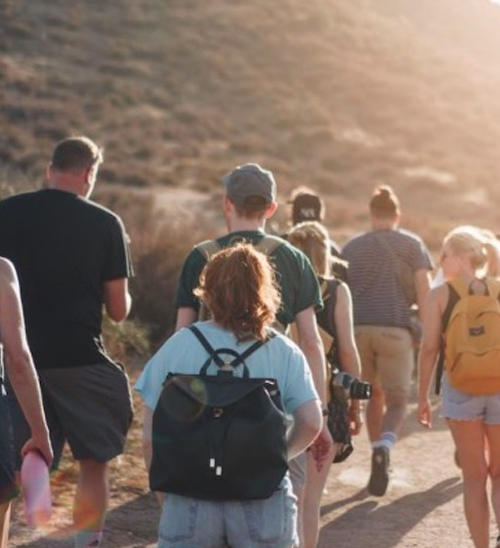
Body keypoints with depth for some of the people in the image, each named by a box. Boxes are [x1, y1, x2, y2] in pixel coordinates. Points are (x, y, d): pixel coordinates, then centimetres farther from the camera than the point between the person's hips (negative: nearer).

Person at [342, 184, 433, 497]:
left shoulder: (351, 247, 16)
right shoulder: (412, 244, 8)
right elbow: (424, 292, 0)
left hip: (358, 329, 3)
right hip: (395, 330, -3)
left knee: (374, 396, 19)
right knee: (397, 402, 4)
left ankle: (378, 454, 19)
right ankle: (384, 448, -25)